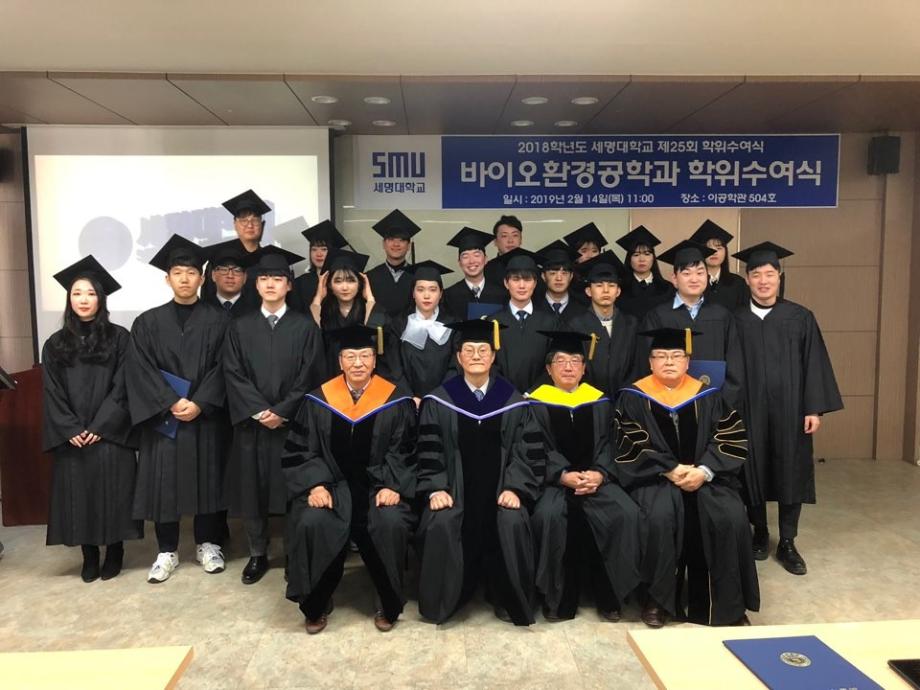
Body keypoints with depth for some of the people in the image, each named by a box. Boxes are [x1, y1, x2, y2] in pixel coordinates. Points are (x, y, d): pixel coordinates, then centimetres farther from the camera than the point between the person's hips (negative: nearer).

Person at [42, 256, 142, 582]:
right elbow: (52, 394, 3)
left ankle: (114, 552, 16)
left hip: (110, 435, -2)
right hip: (71, 439, 3)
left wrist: (99, 427, -12)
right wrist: (70, 430, -9)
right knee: (79, 497, 6)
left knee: (113, 493, 1)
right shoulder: (55, 344, 8)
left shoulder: (119, 338, 0)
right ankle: (89, 556, 19)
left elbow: (122, 387, -5)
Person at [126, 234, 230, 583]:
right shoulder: (148, 322, 6)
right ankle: (167, 551, 16)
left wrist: (199, 403, -15)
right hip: (162, 416, 1)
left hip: (207, 416, -1)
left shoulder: (218, 320, 3)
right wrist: (172, 403, -13)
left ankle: (207, 544, 20)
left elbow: (222, 368, -4)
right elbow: (141, 371, -2)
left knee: (207, 477, 5)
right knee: (163, 480, 3)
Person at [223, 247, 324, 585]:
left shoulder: (305, 326, 1)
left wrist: (282, 411, -13)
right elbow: (233, 374, -1)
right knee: (251, 490, 7)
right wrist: (259, 411, -13)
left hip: (293, 423, -2)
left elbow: (310, 377, -4)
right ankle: (257, 554, 23)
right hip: (251, 423, 2)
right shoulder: (240, 327, 6)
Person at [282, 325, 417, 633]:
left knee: (392, 523, -31)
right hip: (332, 482, 1)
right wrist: (315, 485, -14)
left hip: (378, 484, -1)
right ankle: (316, 604, 0)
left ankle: (388, 605, -3)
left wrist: (392, 485, -17)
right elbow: (300, 450, 2)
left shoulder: (396, 401, -2)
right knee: (311, 523, -28)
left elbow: (404, 450, -2)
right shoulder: (319, 401, 2)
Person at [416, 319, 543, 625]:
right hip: (454, 487, 0)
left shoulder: (513, 402, 4)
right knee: (440, 525, -27)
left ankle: (507, 599, 1)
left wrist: (514, 488, -13)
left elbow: (527, 451, 1)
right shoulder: (439, 401, 2)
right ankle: (441, 600, -1)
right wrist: (435, 488, -14)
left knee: (514, 525, -26)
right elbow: (429, 451, -1)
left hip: (499, 488, 1)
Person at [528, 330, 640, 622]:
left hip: (595, 477, 3)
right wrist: (563, 476, -20)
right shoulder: (537, 402, 4)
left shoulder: (599, 401, 13)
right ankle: (558, 598, -14)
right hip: (553, 479, -2)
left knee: (627, 513, -24)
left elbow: (606, 443, 6)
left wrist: (599, 474, -14)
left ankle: (609, 596, -7)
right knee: (548, 514, -33)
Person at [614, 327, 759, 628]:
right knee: (660, 517, -32)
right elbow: (630, 445, -6)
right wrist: (669, 470, -17)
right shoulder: (634, 397, 2)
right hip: (655, 477, -2)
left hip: (705, 475, 2)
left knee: (730, 517, -25)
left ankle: (729, 603, -6)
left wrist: (704, 471, -15)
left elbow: (732, 439, 1)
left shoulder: (708, 395, 8)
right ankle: (659, 598, -11)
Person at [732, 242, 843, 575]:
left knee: (790, 473, 5)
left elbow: (814, 365, -1)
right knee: (754, 473, 8)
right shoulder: (736, 320, 2)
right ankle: (760, 534, 26)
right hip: (749, 410, 0)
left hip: (790, 409, 0)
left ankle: (787, 544, 18)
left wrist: (815, 408, -7)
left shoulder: (800, 317, 1)